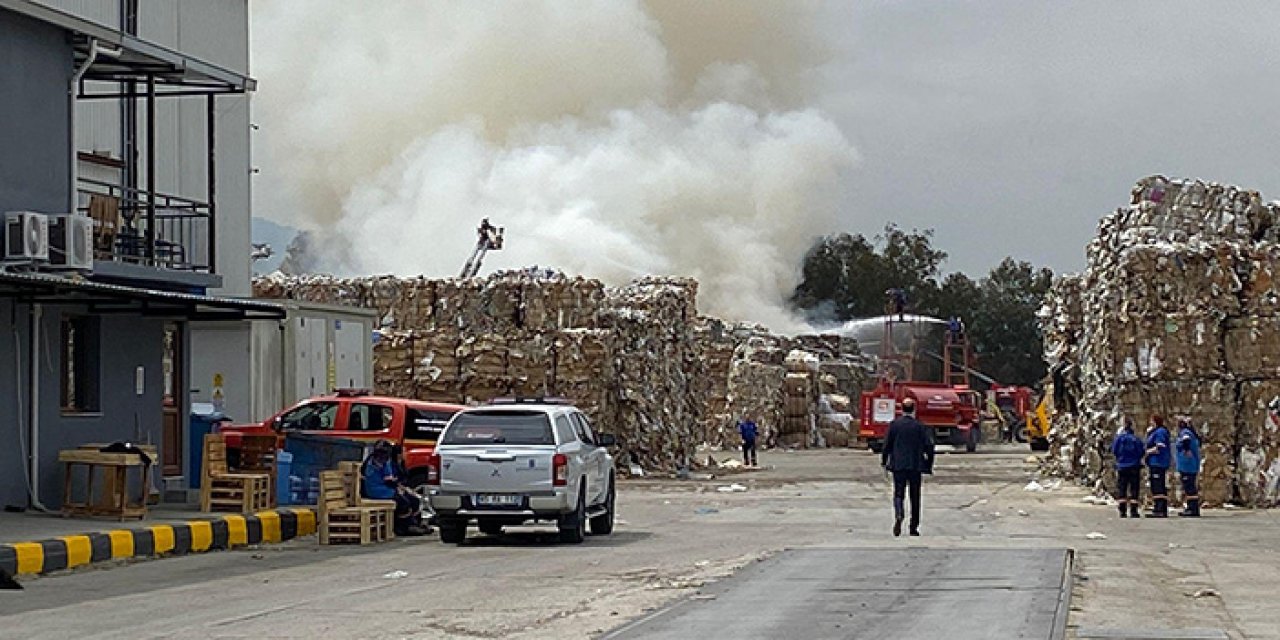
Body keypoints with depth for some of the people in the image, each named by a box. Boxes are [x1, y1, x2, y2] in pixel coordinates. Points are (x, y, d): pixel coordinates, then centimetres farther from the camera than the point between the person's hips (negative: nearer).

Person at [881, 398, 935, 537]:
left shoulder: (894, 424, -3)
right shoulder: (919, 426, -5)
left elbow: (887, 443, 0)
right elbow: (929, 445, -7)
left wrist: (884, 461, 12)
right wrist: (929, 464, 4)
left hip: (898, 464, 0)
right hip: (915, 465, 0)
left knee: (898, 493, 3)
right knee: (915, 496, 10)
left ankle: (898, 516, -26)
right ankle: (914, 527, 12)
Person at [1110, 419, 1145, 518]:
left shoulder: (1119, 438, -3)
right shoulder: (1136, 439, -3)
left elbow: (1114, 451, 0)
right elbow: (1141, 453, -2)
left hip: (1122, 466, 0)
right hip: (1134, 467, 0)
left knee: (1121, 489, 5)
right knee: (1134, 489, 3)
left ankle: (1122, 511, -1)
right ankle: (1133, 511, -3)